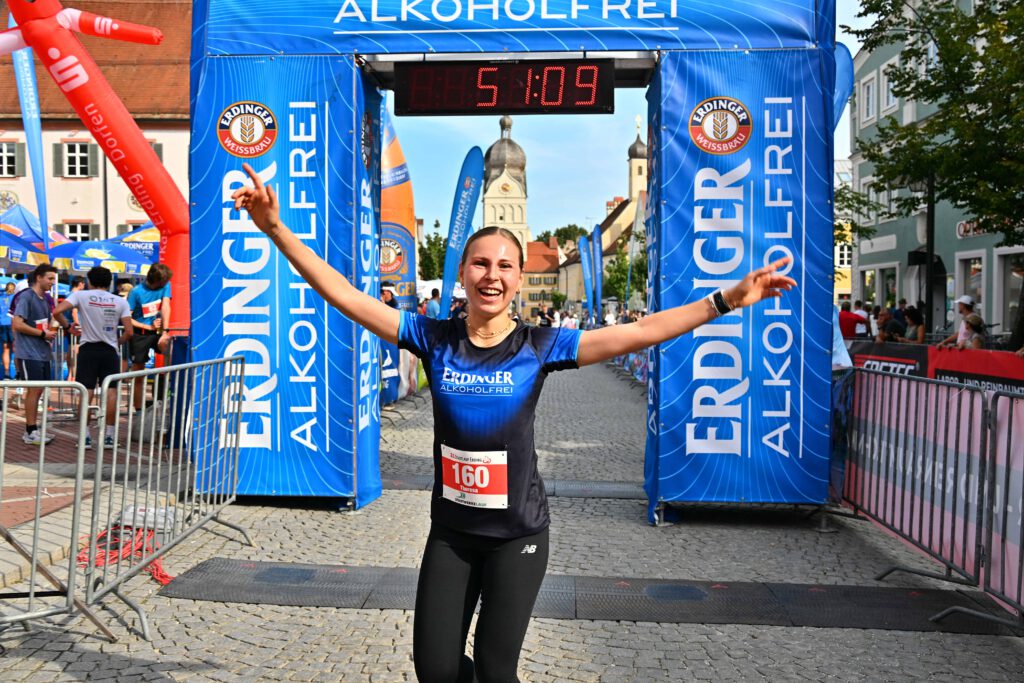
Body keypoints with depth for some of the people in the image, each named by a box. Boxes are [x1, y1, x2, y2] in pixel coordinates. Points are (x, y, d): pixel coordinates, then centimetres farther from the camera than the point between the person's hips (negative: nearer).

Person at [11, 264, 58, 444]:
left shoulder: (45, 298, 14)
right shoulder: (26, 297, -12)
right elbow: (17, 324, -19)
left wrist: (50, 332, 5)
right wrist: (43, 334, -15)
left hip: (42, 352, 8)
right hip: (29, 353, -8)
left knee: (38, 390, 10)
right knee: (33, 390, -6)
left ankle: (33, 429, 18)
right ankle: (30, 432, 0)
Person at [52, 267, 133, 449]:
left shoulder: (81, 295, 0)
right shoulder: (120, 301, 3)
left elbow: (56, 312, -12)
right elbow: (129, 332, -3)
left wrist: (67, 326, 6)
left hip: (88, 349, 0)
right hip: (110, 351, 0)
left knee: (85, 393, 3)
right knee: (111, 392, 3)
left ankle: (85, 436, 4)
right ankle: (109, 436, 5)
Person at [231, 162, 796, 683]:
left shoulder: (540, 346, -9)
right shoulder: (432, 338, -6)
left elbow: (639, 333, -11)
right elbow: (344, 296, -9)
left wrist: (727, 300, -14)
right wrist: (276, 229, -15)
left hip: (517, 533, -2)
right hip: (450, 530, 2)